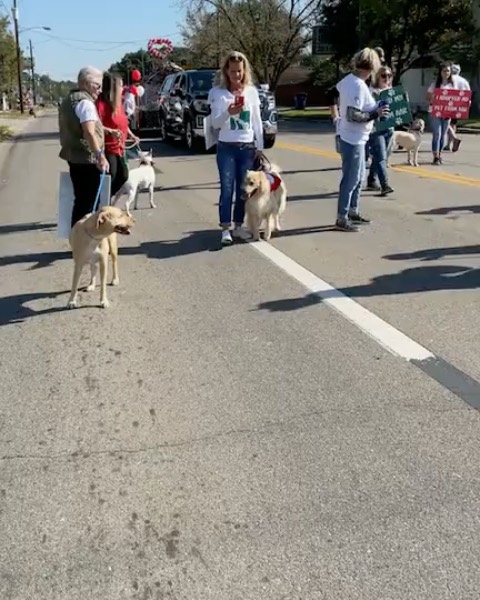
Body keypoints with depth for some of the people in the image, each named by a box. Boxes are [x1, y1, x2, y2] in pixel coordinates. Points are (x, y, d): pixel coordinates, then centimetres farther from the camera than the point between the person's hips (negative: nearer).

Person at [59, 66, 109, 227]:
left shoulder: (69, 99, 17)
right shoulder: (85, 102, -15)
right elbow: (89, 132, -28)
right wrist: (100, 155, -34)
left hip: (74, 156, 10)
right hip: (86, 159, -10)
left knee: (81, 199, 17)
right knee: (87, 202, -5)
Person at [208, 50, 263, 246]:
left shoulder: (252, 91, 4)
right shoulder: (218, 93, -5)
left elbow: (257, 121, 9)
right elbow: (215, 123, -10)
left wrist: (259, 147, 7)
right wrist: (228, 113, -30)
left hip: (247, 147, 3)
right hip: (226, 148, -3)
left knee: (243, 189, 6)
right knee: (227, 188, -4)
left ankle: (238, 226, 16)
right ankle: (225, 229, 1)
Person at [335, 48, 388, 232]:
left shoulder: (347, 80, 5)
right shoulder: (359, 86, -22)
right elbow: (353, 115, -28)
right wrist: (376, 114, -18)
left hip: (352, 137, 10)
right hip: (353, 140, -10)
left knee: (358, 178, 19)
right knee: (350, 180, -2)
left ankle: (353, 211, 30)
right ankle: (342, 219, 6)